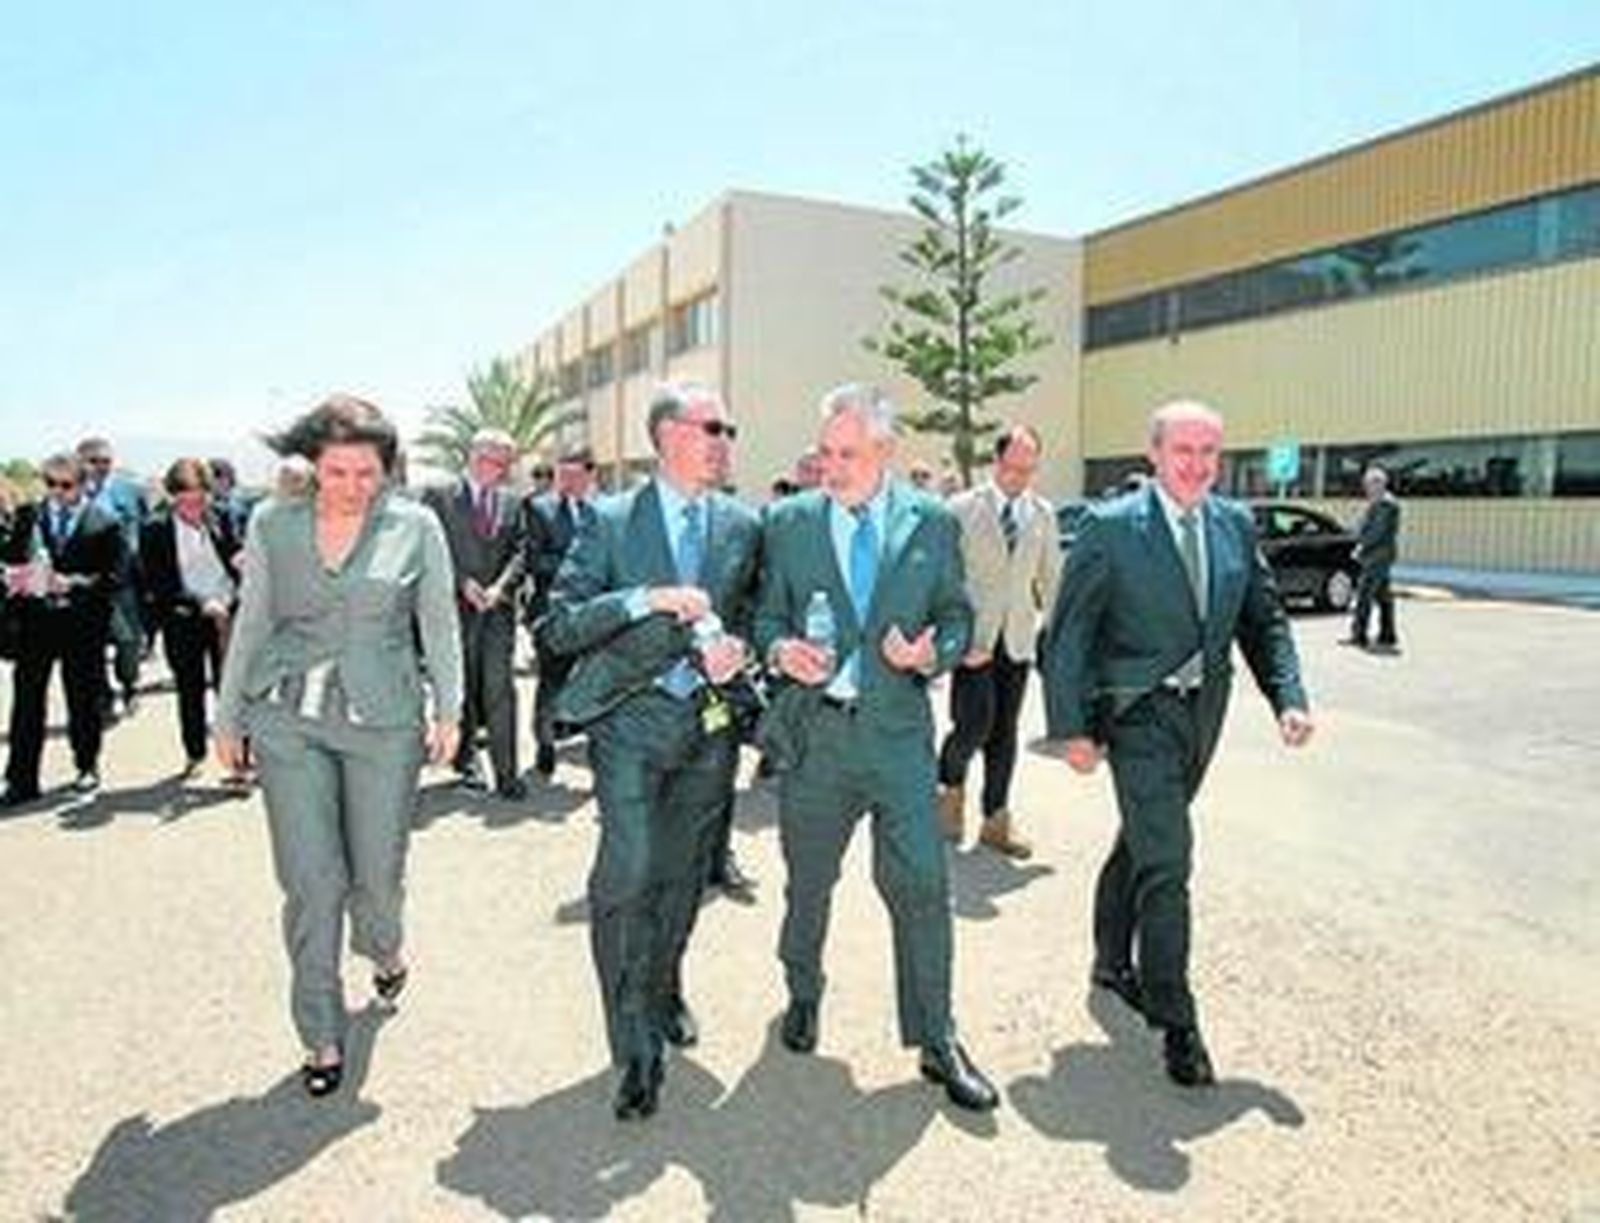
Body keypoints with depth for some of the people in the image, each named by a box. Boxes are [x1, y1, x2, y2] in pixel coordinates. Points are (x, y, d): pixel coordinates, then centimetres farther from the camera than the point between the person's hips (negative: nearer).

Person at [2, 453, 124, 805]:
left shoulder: (104, 524, -3)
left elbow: (116, 574, -9)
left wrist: (74, 583, -20)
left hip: (82, 623, -2)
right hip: (34, 620, 3)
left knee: (84, 699, 10)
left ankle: (87, 766, 28)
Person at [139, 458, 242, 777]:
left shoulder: (219, 519, 0)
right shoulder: (155, 529, -6)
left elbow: (235, 556, 11)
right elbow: (159, 585, -9)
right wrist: (201, 604, -19)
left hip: (226, 612, 0)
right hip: (183, 621, 0)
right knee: (190, 688, 13)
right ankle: (194, 753, 30)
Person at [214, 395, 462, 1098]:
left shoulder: (416, 527, -1)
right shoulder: (272, 524, 3)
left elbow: (440, 625, 3)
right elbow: (251, 626, 9)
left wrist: (448, 709, -2)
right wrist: (229, 718, 11)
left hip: (385, 722, -1)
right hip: (289, 721, 1)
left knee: (377, 871, 7)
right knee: (309, 883, 1)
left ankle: (385, 949, 43)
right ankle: (322, 1037, 18)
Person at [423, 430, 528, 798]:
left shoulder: (510, 501, 13)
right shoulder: (439, 496, 2)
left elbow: (519, 551, 8)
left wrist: (501, 585, -8)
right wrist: (464, 583, -11)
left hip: (499, 606, 2)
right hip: (457, 607, -2)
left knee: (500, 689, -3)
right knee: (462, 688, 8)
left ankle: (506, 773, -2)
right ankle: (465, 757, 24)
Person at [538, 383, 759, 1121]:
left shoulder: (741, 526, 7)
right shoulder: (610, 522, -3)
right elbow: (557, 628, -9)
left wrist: (737, 646, -4)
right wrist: (645, 598, -21)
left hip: (710, 725, 4)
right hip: (633, 721, -3)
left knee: (682, 875, 15)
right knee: (628, 876, -11)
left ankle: (663, 993, 39)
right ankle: (637, 1046, 4)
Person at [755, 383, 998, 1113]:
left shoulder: (933, 523, 2)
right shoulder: (788, 522, 3)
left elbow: (957, 615, 7)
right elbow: (766, 614, 8)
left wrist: (934, 653, -14)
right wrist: (779, 649, -13)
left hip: (898, 730, -1)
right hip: (813, 731, 1)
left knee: (921, 884, -3)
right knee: (808, 881, 16)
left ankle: (935, 1040, 15)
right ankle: (802, 995, 43)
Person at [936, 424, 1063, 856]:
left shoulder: (1043, 514, 9)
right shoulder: (962, 508, -4)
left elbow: (1050, 578, 14)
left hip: (1017, 638, 4)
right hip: (973, 637, -4)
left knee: (1005, 732, 7)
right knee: (975, 722, -11)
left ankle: (996, 821, 19)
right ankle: (950, 785, 19)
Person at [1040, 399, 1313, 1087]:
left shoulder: (1235, 525, 5)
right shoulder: (1109, 528, -12)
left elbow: (1264, 620, 10)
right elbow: (1066, 634, -10)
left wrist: (1288, 698, -4)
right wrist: (1070, 728, -13)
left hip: (1202, 713, 6)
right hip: (1139, 714, -6)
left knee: (1141, 843, 21)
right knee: (1166, 862, -8)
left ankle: (1113, 963, 40)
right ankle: (1175, 1023, 6)